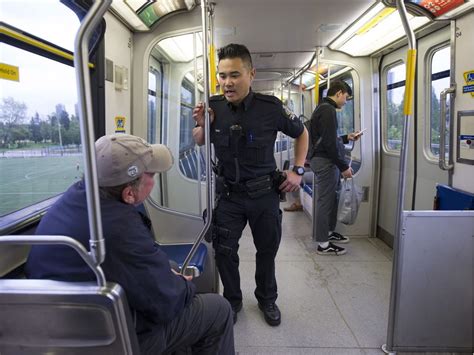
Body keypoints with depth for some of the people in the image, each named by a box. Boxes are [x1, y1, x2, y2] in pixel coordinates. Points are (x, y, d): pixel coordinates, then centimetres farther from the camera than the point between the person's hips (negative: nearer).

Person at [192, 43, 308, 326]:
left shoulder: (271, 107, -15)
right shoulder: (214, 106, -9)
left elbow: (301, 133, 3)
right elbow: (200, 143, 9)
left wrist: (298, 171, -3)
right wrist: (202, 125, -13)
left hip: (264, 194, -1)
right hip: (228, 194, 1)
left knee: (267, 250, 15)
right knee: (224, 250, 4)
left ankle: (267, 299, 39)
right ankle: (233, 300, 31)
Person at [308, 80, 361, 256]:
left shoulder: (323, 108, 18)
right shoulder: (328, 110, -16)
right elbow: (329, 143, -22)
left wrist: (346, 138, 19)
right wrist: (344, 166, -17)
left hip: (324, 160, 11)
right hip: (326, 162, -11)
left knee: (331, 197, 18)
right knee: (325, 200, -4)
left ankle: (329, 232, 32)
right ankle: (323, 244, 4)